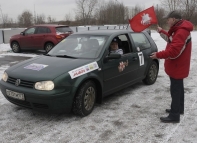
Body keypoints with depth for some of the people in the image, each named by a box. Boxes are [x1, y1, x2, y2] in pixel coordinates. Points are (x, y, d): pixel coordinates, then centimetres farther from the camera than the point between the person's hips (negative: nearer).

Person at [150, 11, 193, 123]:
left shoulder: (181, 32, -25)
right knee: (178, 88, 20)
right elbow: (172, 40, 26)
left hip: (177, 67, -11)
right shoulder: (179, 29, 9)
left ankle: (174, 116, 3)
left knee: (175, 90, -5)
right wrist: (162, 32, 19)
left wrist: (158, 55, -23)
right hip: (178, 66, 11)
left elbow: (174, 52, -31)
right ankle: (179, 109, 35)